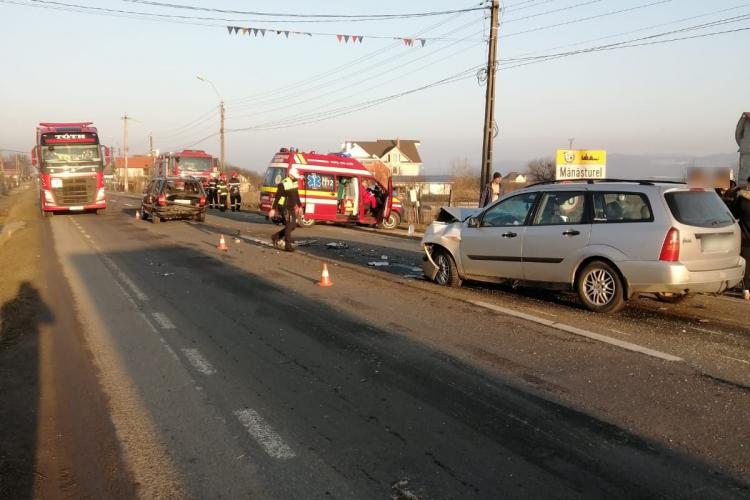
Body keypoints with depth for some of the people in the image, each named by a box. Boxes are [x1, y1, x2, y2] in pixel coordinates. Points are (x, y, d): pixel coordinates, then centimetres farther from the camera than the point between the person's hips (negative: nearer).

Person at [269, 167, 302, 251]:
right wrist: (273, 209, -20)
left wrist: (299, 206, 20)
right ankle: (288, 245, -3)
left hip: (291, 208, 9)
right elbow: (277, 197, -17)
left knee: (293, 225, 10)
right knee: (289, 226, -9)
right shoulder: (283, 184, -17)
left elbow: (296, 196, 21)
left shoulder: (295, 183, 9)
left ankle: (276, 236, 21)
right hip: (284, 208, -8)